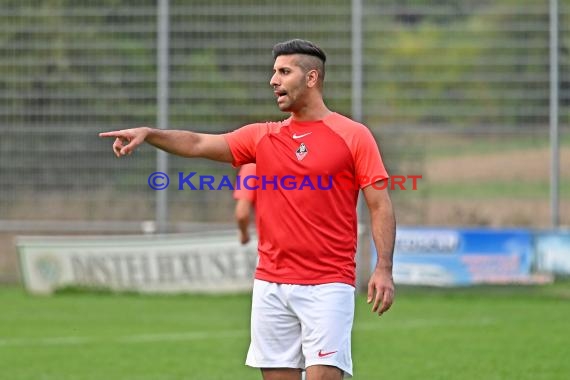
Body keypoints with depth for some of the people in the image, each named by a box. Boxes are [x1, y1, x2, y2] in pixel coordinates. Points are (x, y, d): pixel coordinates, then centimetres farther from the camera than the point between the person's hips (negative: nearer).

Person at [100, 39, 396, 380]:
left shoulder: (353, 136, -1)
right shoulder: (263, 137, 13)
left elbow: (380, 205, -4)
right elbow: (199, 144, 7)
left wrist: (384, 268, -15)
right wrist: (148, 133, -9)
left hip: (327, 286, -5)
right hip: (271, 284, 5)